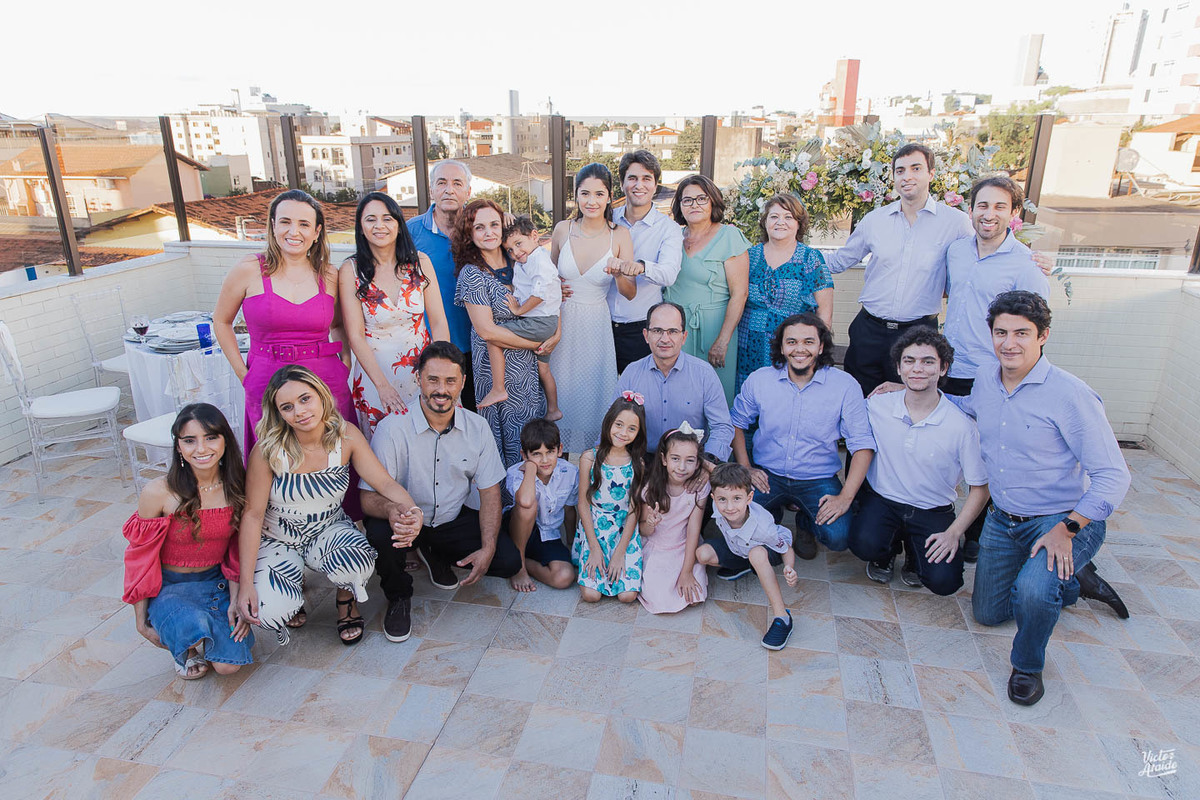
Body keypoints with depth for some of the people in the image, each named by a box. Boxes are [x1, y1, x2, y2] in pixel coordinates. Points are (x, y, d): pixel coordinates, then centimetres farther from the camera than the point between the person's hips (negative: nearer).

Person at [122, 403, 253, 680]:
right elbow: (140, 558, -6)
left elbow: (238, 550, 2)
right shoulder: (158, 493, -18)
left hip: (217, 582, 3)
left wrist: (236, 599, -8)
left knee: (228, 665, -15)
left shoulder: (236, 487, -9)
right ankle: (186, 649, 3)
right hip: (169, 585, -2)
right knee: (195, 627, -36)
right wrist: (141, 621, -2)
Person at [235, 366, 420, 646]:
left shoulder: (346, 436, -15)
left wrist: (411, 510, -40)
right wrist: (246, 584, -17)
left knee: (358, 561, -33)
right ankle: (295, 586, 14)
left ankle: (347, 598, 5)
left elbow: (385, 482, -18)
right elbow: (252, 515, -15)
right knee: (271, 612, -25)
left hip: (329, 531, 1)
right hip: (277, 539, -1)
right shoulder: (268, 450, -20)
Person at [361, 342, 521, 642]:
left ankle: (436, 555, 17)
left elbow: (490, 492, -4)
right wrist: (391, 510, -46)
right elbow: (369, 496, -20)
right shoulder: (393, 428, -19)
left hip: (454, 519, 3)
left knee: (509, 561, -14)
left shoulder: (477, 427, -7)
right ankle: (398, 596, 0)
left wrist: (488, 549, -17)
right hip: (407, 522, -3)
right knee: (381, 533, -36)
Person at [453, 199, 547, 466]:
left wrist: (555, 333, -8)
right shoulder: (472, 273, -11)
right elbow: (487, 331, -16)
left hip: (529, 363, 5)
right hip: (495, 365, -5)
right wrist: (536, 344, -12)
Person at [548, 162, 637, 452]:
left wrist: (618, 275, -27)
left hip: (596, 323, -2)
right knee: (562, 388, 11)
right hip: (562, 319, 2)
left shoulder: (620, 236, -7)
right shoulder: (563, 229, -2)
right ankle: (560, 453, 31)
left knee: (593, 391, 6)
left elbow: (630, 294, -8)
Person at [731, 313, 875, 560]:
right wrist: (745, 468, -3)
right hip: (767, 475, 1)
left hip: (818, 480, -1)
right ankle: (772, 517, 14)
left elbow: (862, 444, -7)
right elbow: (737, 422, 10)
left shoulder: (845, 385, -9)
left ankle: (805, 523, 14)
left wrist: (846, 497, -17)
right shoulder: (759, 379, -3)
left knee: (838, 537, -25)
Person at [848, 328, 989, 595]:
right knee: (864, 544, -29)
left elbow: (980, 488, -4)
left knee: (944, 581, -20)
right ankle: (886, 551, 10)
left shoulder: (961, 426, -13)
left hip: (933, 511, 0)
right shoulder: (877, 406, -8)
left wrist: (954, 532, -12)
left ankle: (914, 551, 17)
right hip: (881, 500, 1)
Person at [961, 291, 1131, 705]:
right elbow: (960, 406, 22)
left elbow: (1114, 476, -21)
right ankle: (1073, 581, 40)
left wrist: (1066, 529, -27)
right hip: (1003, 519, 6)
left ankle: (1028, 666, 0)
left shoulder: (1071, 395, -22)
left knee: (1033, 591, -34)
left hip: (1063, 520, -6)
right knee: (987, 612, 15)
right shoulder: (984, 382, -4)